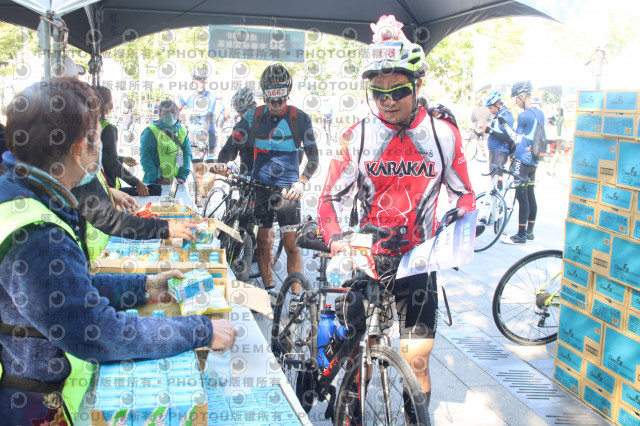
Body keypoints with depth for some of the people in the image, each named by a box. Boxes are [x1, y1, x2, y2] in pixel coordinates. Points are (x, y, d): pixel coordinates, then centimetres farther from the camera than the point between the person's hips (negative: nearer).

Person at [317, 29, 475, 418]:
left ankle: (416, 419, 24)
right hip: (366, 260, 0)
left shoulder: (444, 135, -1)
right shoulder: (357, 137, -3)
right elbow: (332, 196, -1)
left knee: (417, 360, 0)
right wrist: (335, 237, -19)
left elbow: (463, 193, 9)